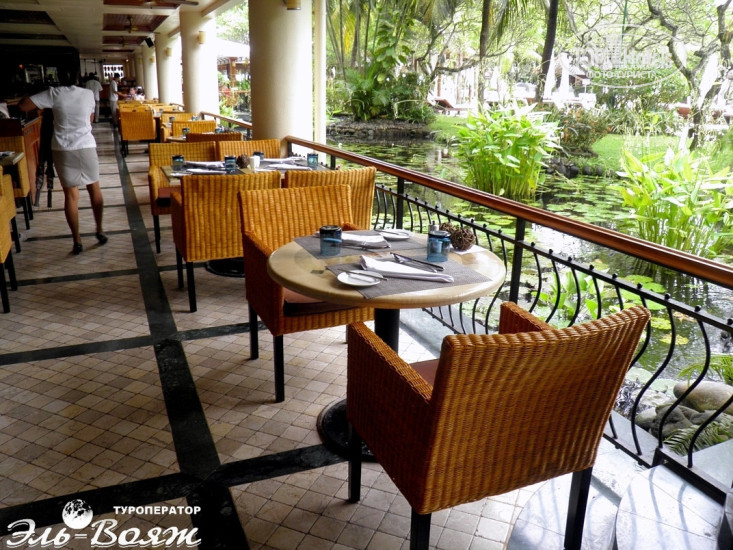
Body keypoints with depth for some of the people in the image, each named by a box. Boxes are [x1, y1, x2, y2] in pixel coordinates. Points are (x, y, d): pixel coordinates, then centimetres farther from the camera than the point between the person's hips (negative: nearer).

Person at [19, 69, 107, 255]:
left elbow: (22, 106, -7)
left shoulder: (54, 94, -6)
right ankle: (99, 231, 22)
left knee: (70, 195, 4)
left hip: (63, 150, -1)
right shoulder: (88, 94, 1)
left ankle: (77, 241, 7)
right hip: (86, 147, 1)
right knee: (94, 188, 17)